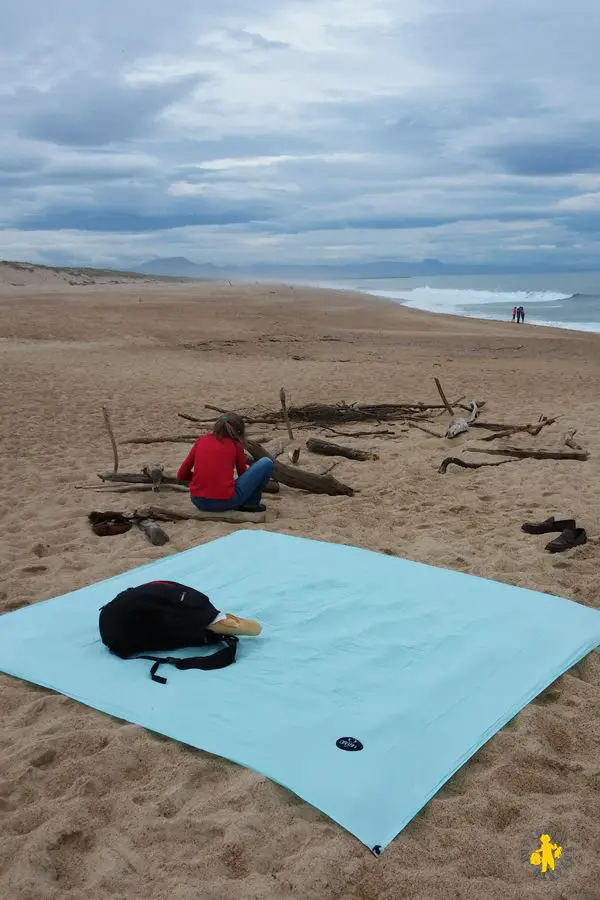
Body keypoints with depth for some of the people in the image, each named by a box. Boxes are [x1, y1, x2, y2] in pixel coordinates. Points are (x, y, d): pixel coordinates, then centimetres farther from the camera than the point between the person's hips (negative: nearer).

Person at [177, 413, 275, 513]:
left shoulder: (201, 441, 11)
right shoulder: (235, 445, 4)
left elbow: (181, 475, 13)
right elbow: (243, 474, 21)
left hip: (198, 501, 5)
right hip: (225, 502, -4)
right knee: (267, 463, 7)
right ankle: (250, 503, 14)